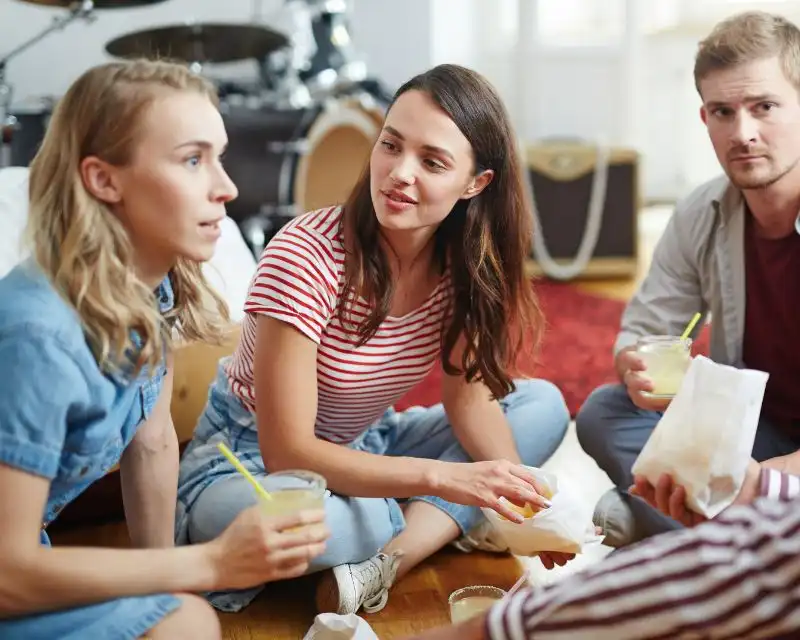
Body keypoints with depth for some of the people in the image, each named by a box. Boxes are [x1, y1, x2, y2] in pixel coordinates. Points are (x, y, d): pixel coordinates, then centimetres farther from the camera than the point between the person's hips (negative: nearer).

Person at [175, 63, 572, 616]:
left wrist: (520, 493, -23)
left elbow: (469, 396, -4)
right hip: (256, 458, -6)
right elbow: (287, 453, -29)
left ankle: (385, 562, -21)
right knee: (232, 515, -40)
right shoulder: (309, 255, -29)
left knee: (545, 405, -7)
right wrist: (443, 478, -37)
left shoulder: (464, 259, -11)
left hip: (364, 449, 7)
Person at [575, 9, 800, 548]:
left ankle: (653, 519, -10)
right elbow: (643, 332, 1)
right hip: (747, 432, 5)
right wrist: (637, 368, -23)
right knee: (604, 412, -14)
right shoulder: (701, 217, -6)